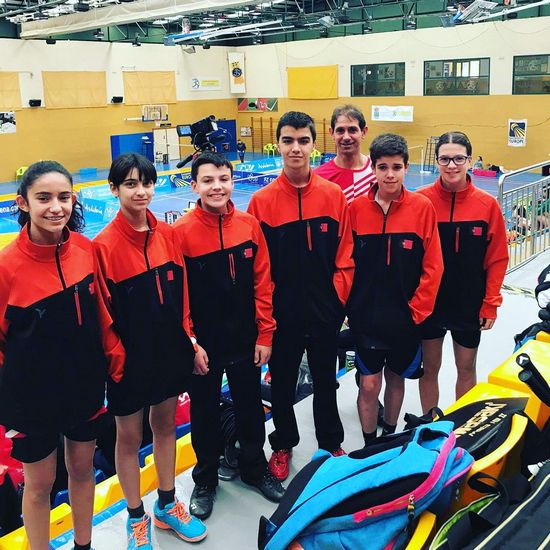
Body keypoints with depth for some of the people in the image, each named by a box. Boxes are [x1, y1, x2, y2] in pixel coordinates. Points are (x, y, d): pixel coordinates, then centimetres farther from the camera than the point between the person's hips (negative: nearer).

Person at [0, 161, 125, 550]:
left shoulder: (85, 248, -10)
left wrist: (116, 359, 4)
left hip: (86, 384, 4)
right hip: (32, 395, -4)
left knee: (83, 469, 22)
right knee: (40, 483, 15)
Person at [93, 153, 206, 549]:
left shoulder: (168, 234, -1)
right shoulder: (105, 245, -15)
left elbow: (182, 293, 5)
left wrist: (188, 339, 3)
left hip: (170, 351, 5)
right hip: (129, 357, -4)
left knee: (165, 424, 18)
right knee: (129, 436, 12)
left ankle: (167, 505, 39)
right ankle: (136, 517, 32)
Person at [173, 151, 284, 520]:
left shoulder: (249, 225, -4)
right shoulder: (181, 232, -13)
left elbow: (262, 282, -1)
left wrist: (265, 334, -2)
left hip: (246, 342, 3)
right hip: (203, 347, -2)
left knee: (250, 407, 18)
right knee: (205, 412, 15)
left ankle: (255, 468, 41)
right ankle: (205, 479, 36)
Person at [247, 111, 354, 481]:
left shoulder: (334, 195, -3)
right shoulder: (262, 201, -6)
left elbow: (344, 254, 1)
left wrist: (338, 297, -5)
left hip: (324, 312, 1)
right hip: (282, 314, -1)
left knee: (326, 381, 17)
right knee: (282, 383, 15)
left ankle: (331, 443, 38)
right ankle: (283, 445, 36)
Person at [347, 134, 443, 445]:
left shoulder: (422, 207, -7)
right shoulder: (356, 208, -5)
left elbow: (433, 266, -5)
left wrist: (417, 310, -7)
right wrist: (349, 306, -1)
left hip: (406, 317, 1)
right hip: (366, 317, 0)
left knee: (396, 378, 17)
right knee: (370, 384, 4)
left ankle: (390, 436, 40)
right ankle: (370, 446, 25)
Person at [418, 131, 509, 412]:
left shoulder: (487, 204, -7)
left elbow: (497, 258, -1)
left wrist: (490, 304, -3)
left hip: (470, 305, 1)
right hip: (428, 302, 0)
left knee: (466, 369, 14)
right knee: (430, 368, 13)